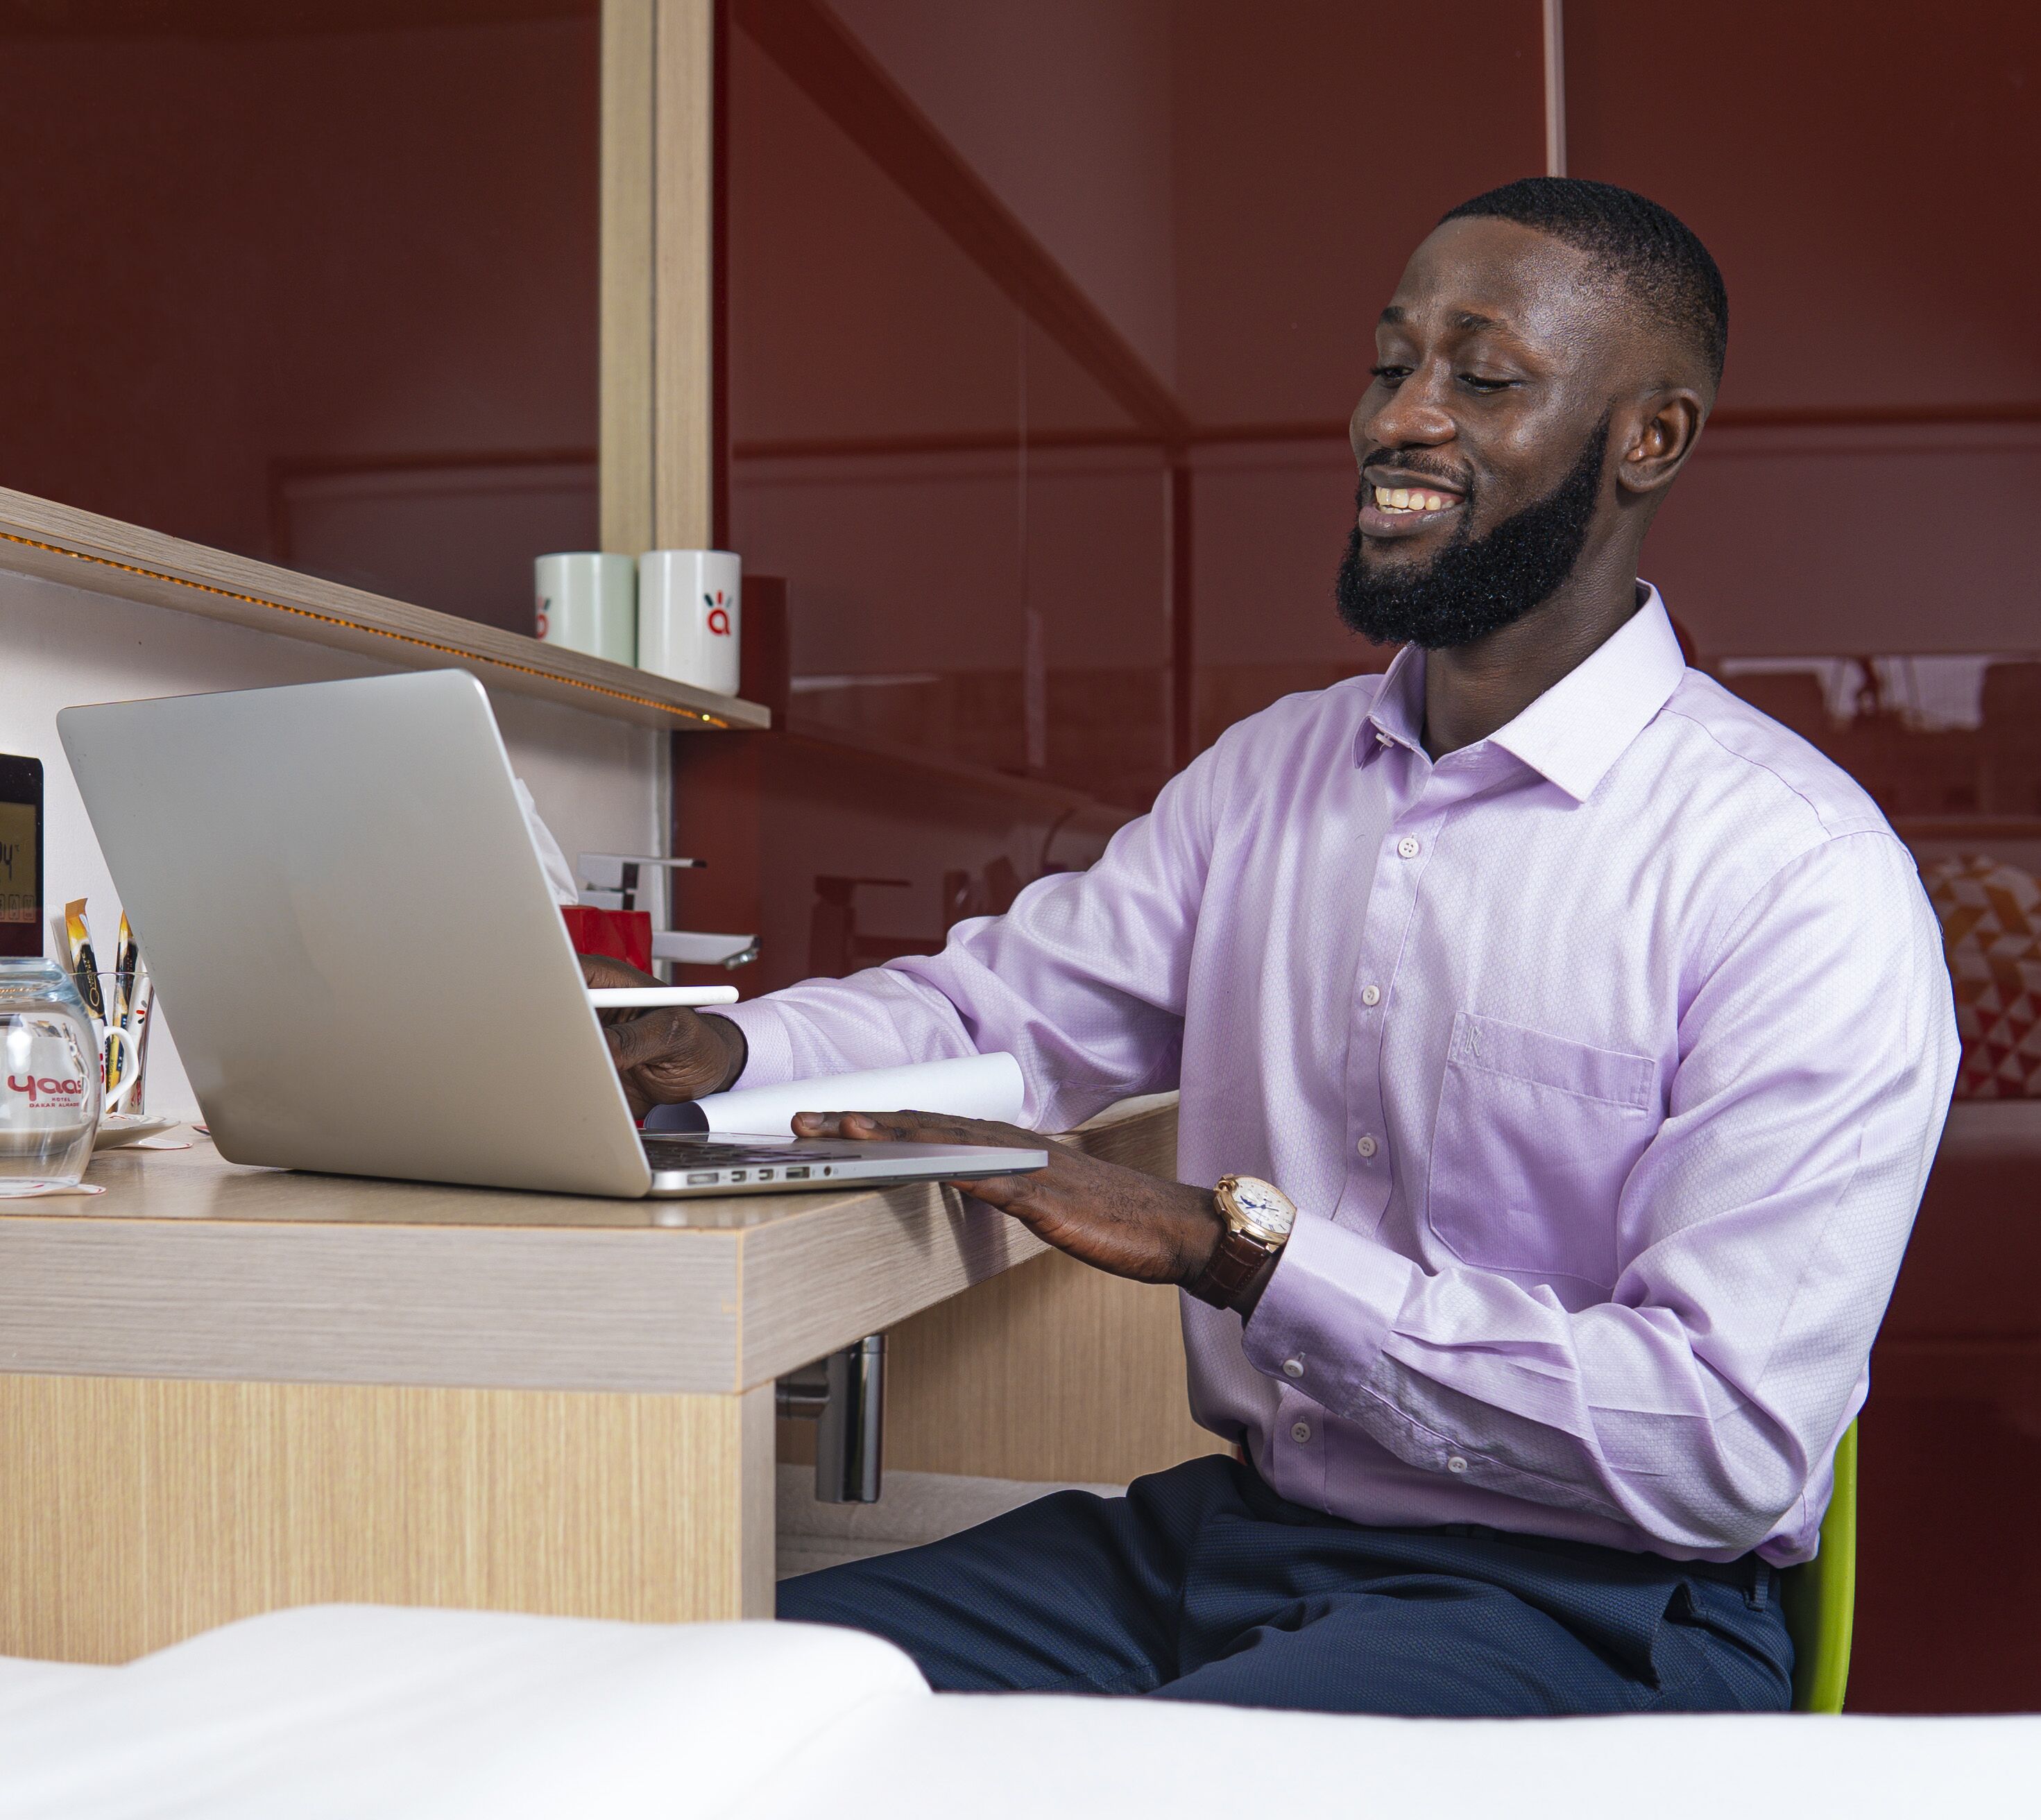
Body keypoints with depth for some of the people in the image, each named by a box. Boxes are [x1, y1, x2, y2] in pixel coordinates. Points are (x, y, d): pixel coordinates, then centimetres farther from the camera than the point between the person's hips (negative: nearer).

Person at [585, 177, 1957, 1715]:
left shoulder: (1804, 879, -13)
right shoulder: (1269, 773, 10)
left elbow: (1727, 1443, -19)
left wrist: (1242, 1244, -22)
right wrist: (725, 1049, -9)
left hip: (1581, 1608, -5)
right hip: (1230, 1531, 6)